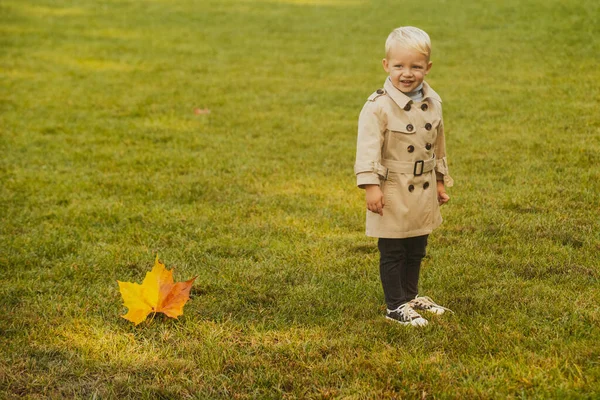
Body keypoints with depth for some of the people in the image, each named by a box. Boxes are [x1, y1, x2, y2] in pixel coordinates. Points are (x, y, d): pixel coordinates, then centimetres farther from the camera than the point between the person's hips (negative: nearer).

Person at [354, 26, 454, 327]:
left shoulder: (433, 103, 3)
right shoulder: (378, 107, -17)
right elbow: (368, 148, -20)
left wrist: (441, 181, 19)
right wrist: (371, 186, -27)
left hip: (424, 190, 6)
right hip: (393, 191, -6)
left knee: (416, 249, 18)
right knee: (392, 252, 4)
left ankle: (411, 296, 35)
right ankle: (395, 306, 15)